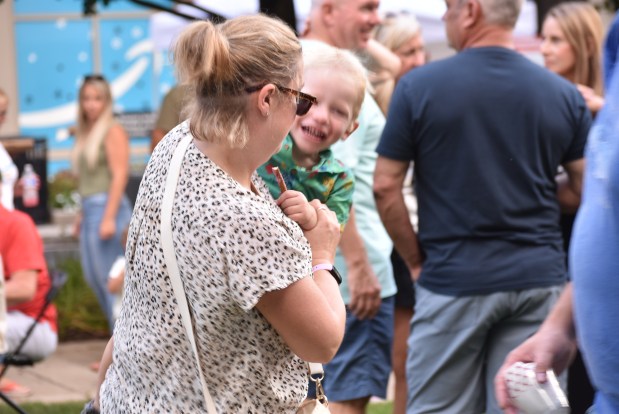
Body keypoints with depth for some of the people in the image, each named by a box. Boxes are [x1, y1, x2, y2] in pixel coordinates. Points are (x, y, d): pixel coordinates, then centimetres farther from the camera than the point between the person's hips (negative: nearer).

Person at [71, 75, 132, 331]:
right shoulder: (86, 133, 17)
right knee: (93, 276, 10)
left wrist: (109, 217, -19)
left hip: (107, 206, -9)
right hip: (89, 209, 9)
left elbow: (119, 175, -14)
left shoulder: (112, 131, -7)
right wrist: (82, 215, 16)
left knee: (109, 277, -7)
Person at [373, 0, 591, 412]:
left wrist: (416, 261, 6)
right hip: (539, 277, 3)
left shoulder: (419, 86, -5)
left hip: (453, 281, -2)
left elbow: (386, 185, -4)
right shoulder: (564, 94, 1)